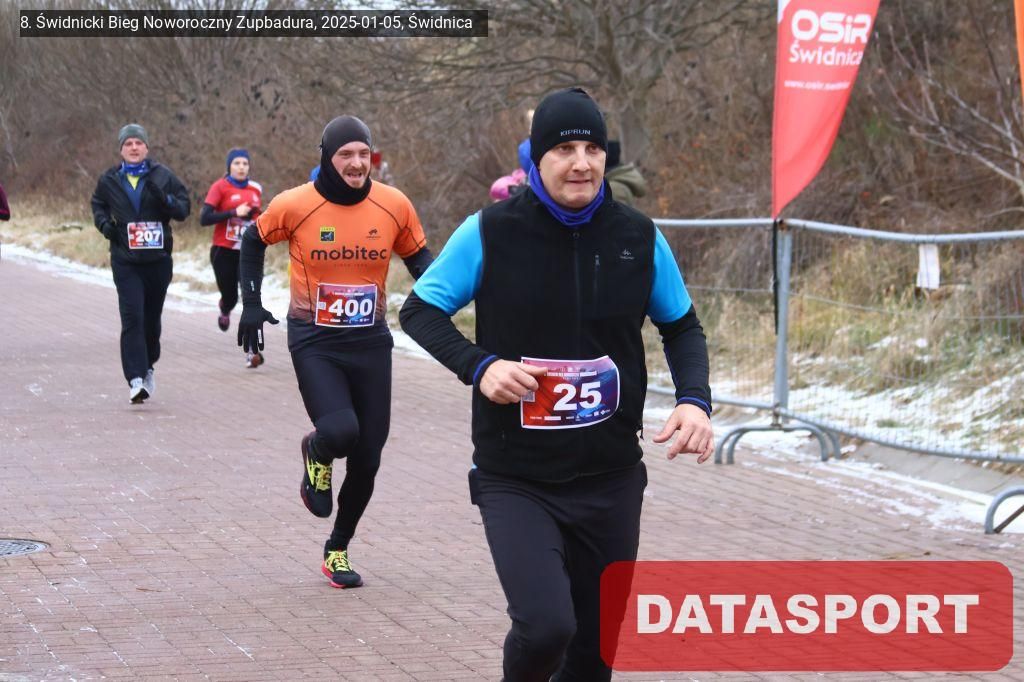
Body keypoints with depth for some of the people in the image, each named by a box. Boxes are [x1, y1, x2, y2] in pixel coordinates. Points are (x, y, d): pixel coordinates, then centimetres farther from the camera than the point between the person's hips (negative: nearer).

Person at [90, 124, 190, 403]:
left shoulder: (163, 176, 1)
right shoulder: (110, 180, 4)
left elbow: (184, 209, 2)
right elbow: (98, 204, 21)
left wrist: (164, 198, -18)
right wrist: (104, 223, 0)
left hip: (158, 259, 1)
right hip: (125, 261, -1)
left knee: (152, 318, 12)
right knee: (132, 318, -13)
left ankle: (147, 367, 35)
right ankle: (136, 379, -17)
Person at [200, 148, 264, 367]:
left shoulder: (256, 189, 7)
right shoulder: (220, 187, -6)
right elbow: (204, 218, -14)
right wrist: (234, 213, -21)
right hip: (224, 252, -2)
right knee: (230, 297, 7)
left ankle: (252, 351, -10)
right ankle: (225, 310, 47)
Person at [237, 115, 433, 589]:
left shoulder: (394, 205, -5)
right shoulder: (294, 206, -9)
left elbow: (417, 256, 10)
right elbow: (254, 241, 9)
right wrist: (251, 303, 4)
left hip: (371, 342, 3)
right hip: (314, 341, -3)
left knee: (367, 457, 5)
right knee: (340, 431, -25)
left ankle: (338, 551, 27)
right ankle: (316, 453, 16)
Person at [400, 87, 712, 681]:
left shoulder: (639, 237, -1)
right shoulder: (492, 231, -9)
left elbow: (682, 327, 13)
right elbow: (419, 311, 1)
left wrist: (695, 400, -5)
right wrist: (479, 365, -17)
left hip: (611, 479, 3)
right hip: (515, 479, -3)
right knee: (546, 628, -21)